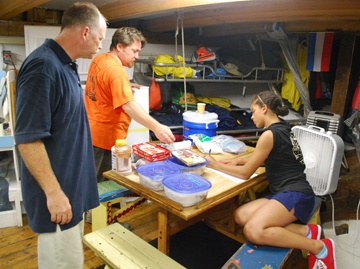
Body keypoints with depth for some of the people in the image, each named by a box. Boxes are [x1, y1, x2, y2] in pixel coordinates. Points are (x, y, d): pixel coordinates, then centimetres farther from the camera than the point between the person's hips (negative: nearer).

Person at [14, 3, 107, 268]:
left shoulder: (66, 65, 10)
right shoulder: (43, 67, -21)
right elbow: (28, 138, -24)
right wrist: (53, 192, -22)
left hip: (74, 186, 9)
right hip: (58, 196, -9)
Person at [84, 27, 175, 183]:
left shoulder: (98, 60, 10)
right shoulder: (117, 71, -21)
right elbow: (129, 105, -33)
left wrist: (125, 87, 20)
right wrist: (156, 127, -41)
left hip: (91, 132, 10)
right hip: (105, 138, -10)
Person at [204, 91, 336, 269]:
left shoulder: (270, 134, -13)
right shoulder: (283, 129, 15)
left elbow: (245, 173, -9)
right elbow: (269, 159, 30)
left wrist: (215, 165, 2)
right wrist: (239, 160, 18)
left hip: (295, 195, -10)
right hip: (285, 194, 10)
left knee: (253, 231, -28)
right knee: (241, 216, -4)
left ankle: (319, 247, -11)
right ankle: (304, 231, -5)